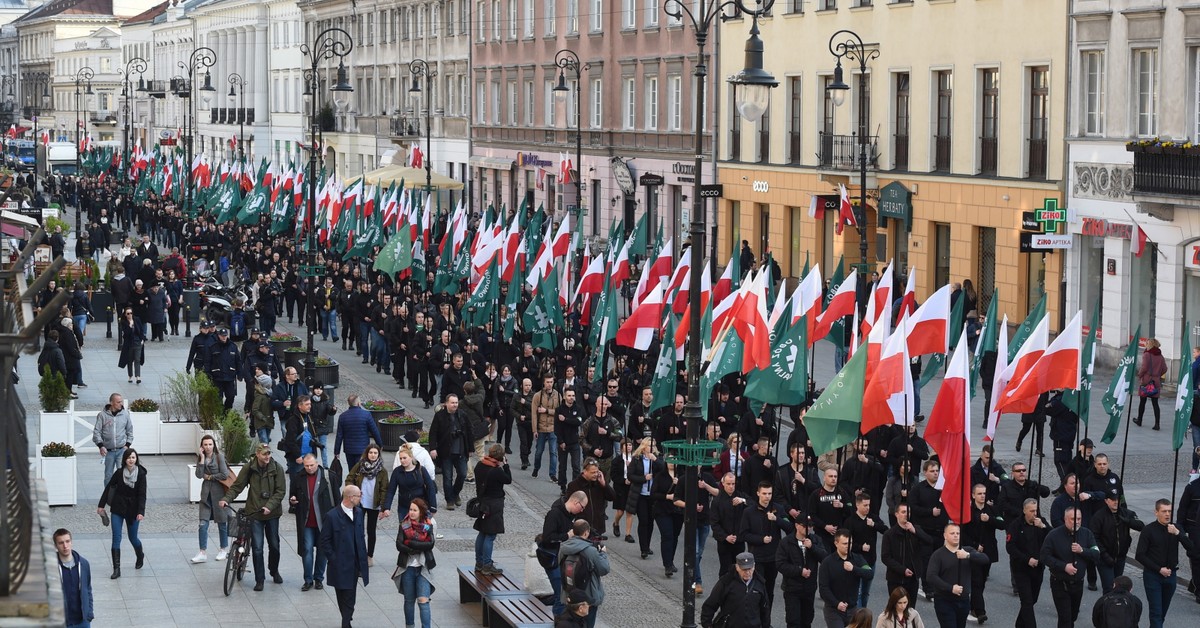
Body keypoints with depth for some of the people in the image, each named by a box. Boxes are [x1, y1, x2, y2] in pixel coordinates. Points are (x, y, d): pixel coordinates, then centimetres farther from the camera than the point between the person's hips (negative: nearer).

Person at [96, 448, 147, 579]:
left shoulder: (141, 474, -10)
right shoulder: (119, 473, -5)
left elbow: (142, 495, -13)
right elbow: (108, 488, 5)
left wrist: (141, 512, -22)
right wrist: (101, 505, 7)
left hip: (132, 510, -1)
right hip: (118, 509, 1)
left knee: (133, 538, 10)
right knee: (116, 538, -6)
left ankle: (140, 556, 43)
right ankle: (116, 569, -4)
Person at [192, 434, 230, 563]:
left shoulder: (219, 457, -8)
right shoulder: (201, 458, 4)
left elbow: (224, 475, -14)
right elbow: (199, 475, -9)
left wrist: (209, 477, -7)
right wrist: (202, 458, -13)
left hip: (219, 492, -3)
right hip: (206, 493, 3)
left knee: (221, 522, 9)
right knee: (203, 524, -4)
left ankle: (224, 549, 26)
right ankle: (203, 553, -3)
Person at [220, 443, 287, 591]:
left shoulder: (276, 468, -6)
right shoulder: (249, 469, -5)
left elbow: (280, 491, -7)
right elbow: (237, 486, -1)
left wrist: (269, 506, -19)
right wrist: (226, 499, -17)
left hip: (272, 513, 1)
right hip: (255, 512, -1)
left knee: (274, 545, 13)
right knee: (257, 547, -4)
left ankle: (274, 572, 37)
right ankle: (259, 579, 5)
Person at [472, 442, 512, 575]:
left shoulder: (479, 465, 0)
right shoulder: (496, 471, -24)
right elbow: (508, 480, -8)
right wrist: (505, 465, -3)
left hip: (482, 503, 8)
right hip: (494, 505, -8)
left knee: (482, 533, 18)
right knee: (490, 536, -3)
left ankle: (479, 563, 26)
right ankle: (487, 566, 0)